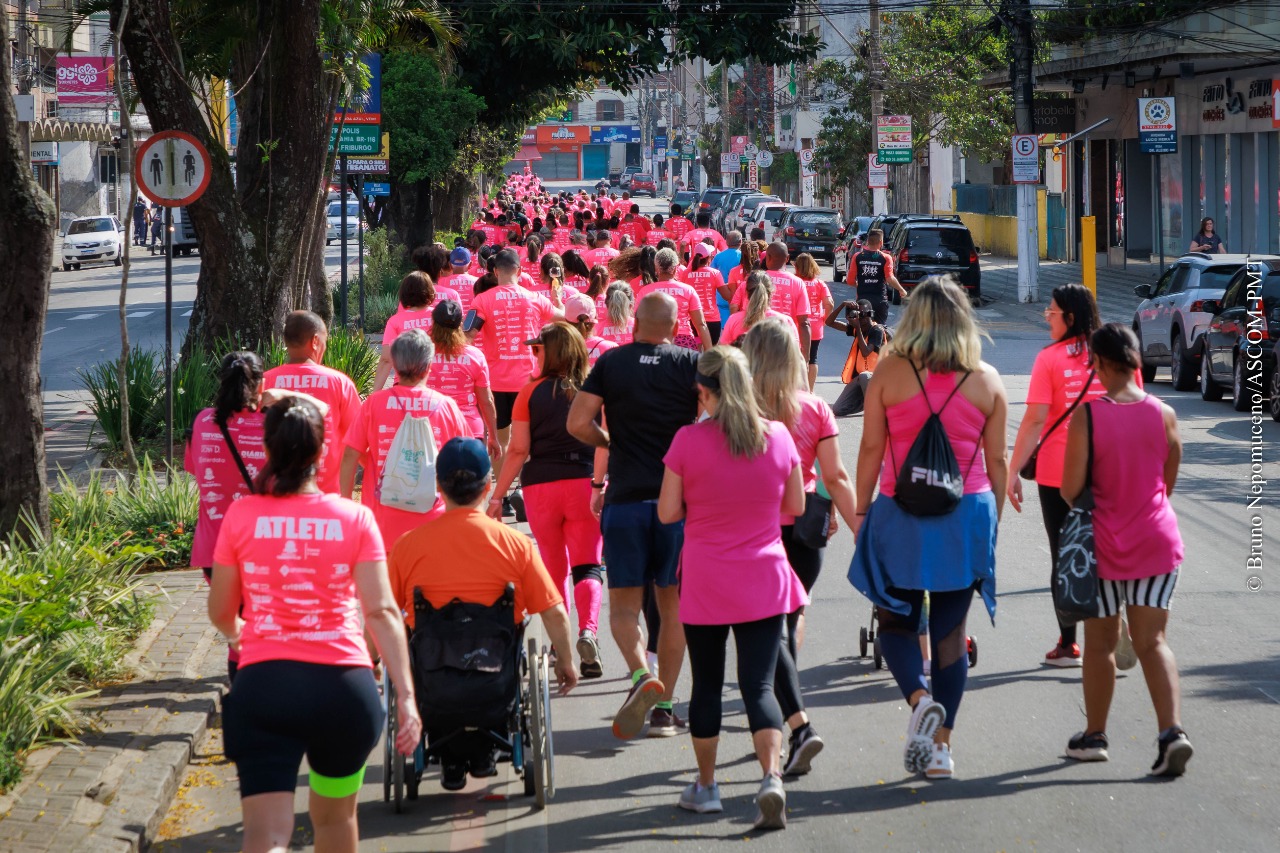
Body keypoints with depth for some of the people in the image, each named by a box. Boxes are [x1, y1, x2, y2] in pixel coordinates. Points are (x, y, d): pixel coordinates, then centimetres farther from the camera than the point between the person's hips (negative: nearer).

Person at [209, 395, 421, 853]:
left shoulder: (241, 515, 2)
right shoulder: (355, 518, 2)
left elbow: (220, 613, 10)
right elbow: (381, 612, -6)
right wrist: (406, 696, -7)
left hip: (265, 683, -1)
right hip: (344, 684, 1)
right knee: (335, 816, 25)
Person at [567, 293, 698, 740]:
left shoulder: (611, 363, 3)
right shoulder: (692, 363, 1)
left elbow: (578, 423, -3)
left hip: (625, 497, 0)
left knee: (624, 604, 5)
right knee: (673, 606, 11)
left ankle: (642, 675, -22)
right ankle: (663, 707, 11)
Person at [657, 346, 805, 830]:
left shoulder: (688, 441, -12)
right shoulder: (778, 437, -4)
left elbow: (667, 513, -7)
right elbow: (795, 506, 6)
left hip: (705, 584, -1)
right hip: (764, 581, 1)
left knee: (707, 684, 13)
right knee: (759, 685, 1)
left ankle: (705, 787, 21)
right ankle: (771, 777, -18)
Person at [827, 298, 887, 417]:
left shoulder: (877, 330, -13)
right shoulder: (856, 328, 4)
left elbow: (865, 352, -27)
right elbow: (830, 322, 1)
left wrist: (858, 328, -24)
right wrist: (843, 305, -14)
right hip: (859, 376, 6)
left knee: (864, 376, -43)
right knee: (838, 410, -8)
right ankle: (864, 400, 17)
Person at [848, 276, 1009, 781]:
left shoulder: (889, 373, -4)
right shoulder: (987, 380, 1)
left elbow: (870, 450, -3)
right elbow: (997, 461, 5)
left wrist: (861, 513, 7)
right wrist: (993, 520, 16)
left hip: (901, 513, -2)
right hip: (967, 514, 2)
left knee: (895, 621, 11)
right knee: (950, 630, 8)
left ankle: (920, 699, -16)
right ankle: (941, 747, 8)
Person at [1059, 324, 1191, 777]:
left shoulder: (1087, 416, -14)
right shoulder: (1163, 414, -4)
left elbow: (1070, 490, -14)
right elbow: (1168, 481, 6)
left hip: (1104, 543, -2)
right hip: (1157, 541, 2)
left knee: (1100, 643, 12)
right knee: (1152, 641, 3)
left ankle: (1094, 735, 24)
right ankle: (1171, 730, -15)